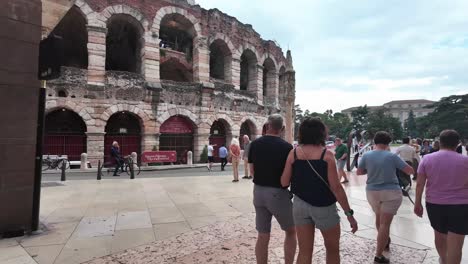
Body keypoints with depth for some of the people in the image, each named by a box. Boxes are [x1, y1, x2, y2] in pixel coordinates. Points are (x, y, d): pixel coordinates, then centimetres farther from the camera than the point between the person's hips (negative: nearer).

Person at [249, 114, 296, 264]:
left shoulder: (254, 144, 0)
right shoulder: (286, 147, -14)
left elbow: (252, 171, 6)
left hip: (258, 192, 4)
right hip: (278, 193, -4)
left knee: (263, 236, 14)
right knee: (291, 231, 18)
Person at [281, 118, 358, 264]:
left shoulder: (293, 153, -5)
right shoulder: (326, 155, -12)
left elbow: (284, 183, -4)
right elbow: (336, 187, -14)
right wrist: (349, 213, -7)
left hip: (300, 205, 3)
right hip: (324, 207, -2)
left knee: (304, 251, 12)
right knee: (333, 249, 20)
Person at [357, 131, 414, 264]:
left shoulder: (366, 156, -4)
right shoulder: (392, 156, -10)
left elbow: (359, 172, 4)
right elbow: (410, 171, -4)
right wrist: (397, 166, 14)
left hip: (372, 192, 3)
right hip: (391, 192, -3)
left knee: (379, 218, 25)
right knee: (385, 223, 0)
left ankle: (385, 241, 45)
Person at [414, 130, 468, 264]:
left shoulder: (427, 159, -5)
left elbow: (420, 184, -5)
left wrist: (418, 203, 4)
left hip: (434, 204, 2)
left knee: (439, 235, 23)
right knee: (455, 244, 3)